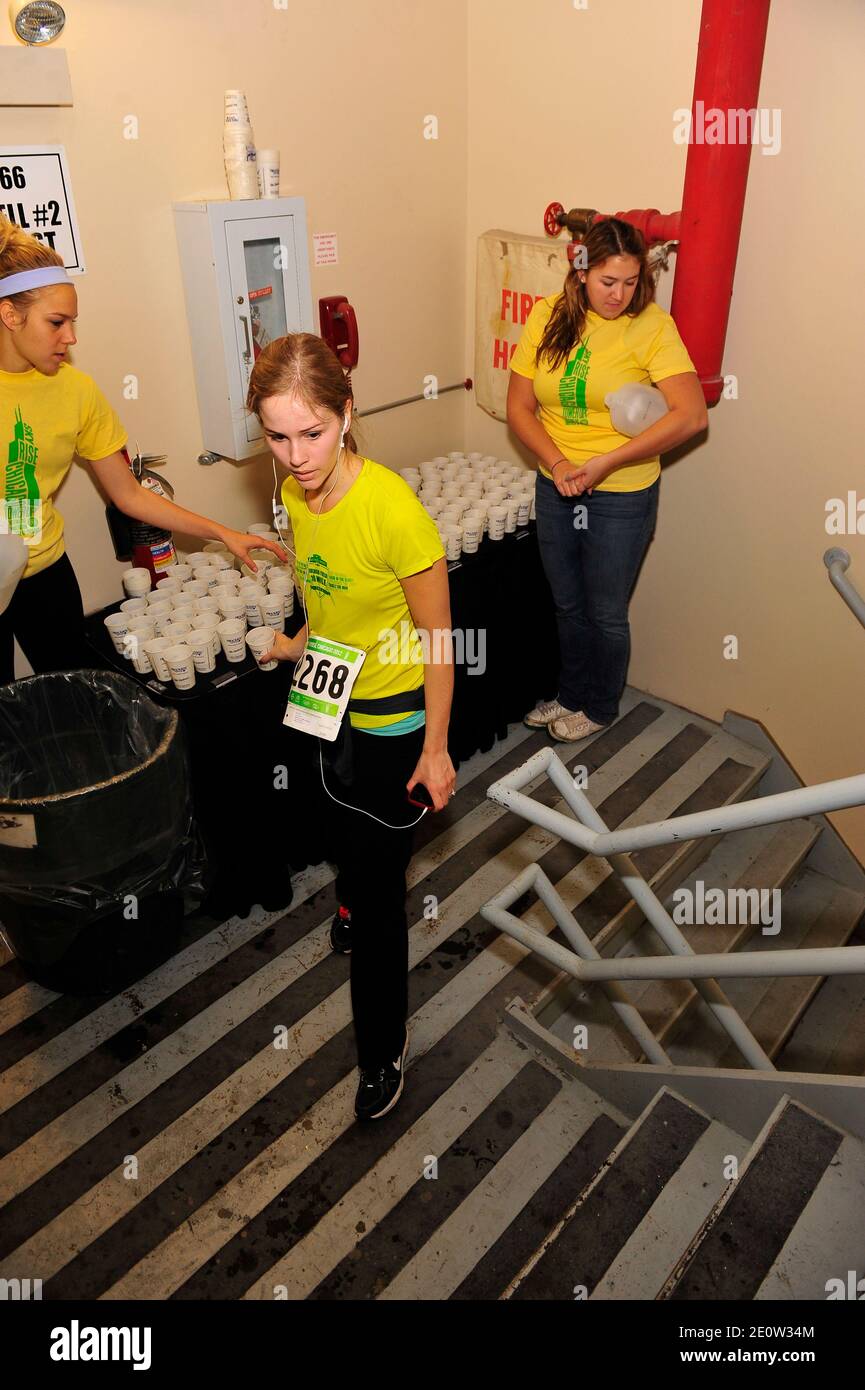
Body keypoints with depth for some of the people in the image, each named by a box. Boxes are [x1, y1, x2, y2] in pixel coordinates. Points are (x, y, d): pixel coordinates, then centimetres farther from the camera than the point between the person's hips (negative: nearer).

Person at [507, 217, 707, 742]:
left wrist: (604, 463, -25)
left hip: (621, 496, -4)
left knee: (605, 613, 11)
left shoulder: (651, 325, -14)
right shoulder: (548, 316, -2)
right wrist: (558, 464, -17)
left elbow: (692, 414, -24)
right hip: (556, 487, 4)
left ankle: (600, 707, 35)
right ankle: (571, 694, 42)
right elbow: (519, 406, -1)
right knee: (567, 605, 20)